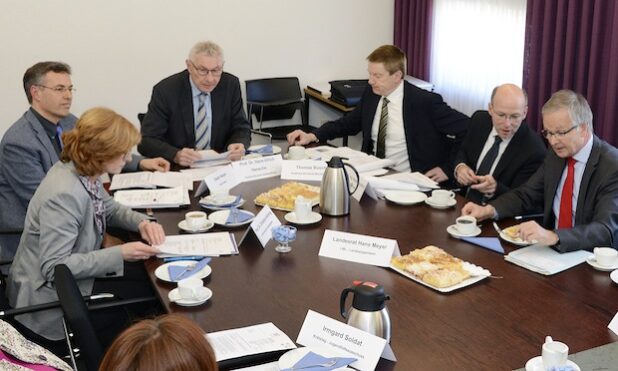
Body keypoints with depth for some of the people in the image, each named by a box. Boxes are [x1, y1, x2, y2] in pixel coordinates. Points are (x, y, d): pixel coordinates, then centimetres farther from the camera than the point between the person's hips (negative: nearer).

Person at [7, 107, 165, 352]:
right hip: (49, 296, -9)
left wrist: (142, 222, -7)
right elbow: (53, 267, -31)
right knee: (148, 295, -5)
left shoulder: (84, 172, -6)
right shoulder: (64, 194, -33)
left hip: (74, 270, 9)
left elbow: (108, 207, 13)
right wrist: (120, 254, -30)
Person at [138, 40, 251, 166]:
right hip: (176, 170, -2)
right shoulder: (165, 90, -11)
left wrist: (239, 144, -20)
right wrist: (176, 155, -32)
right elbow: (146, 141, -13)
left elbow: (241, 129, 3)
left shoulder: (230, 85, -3)